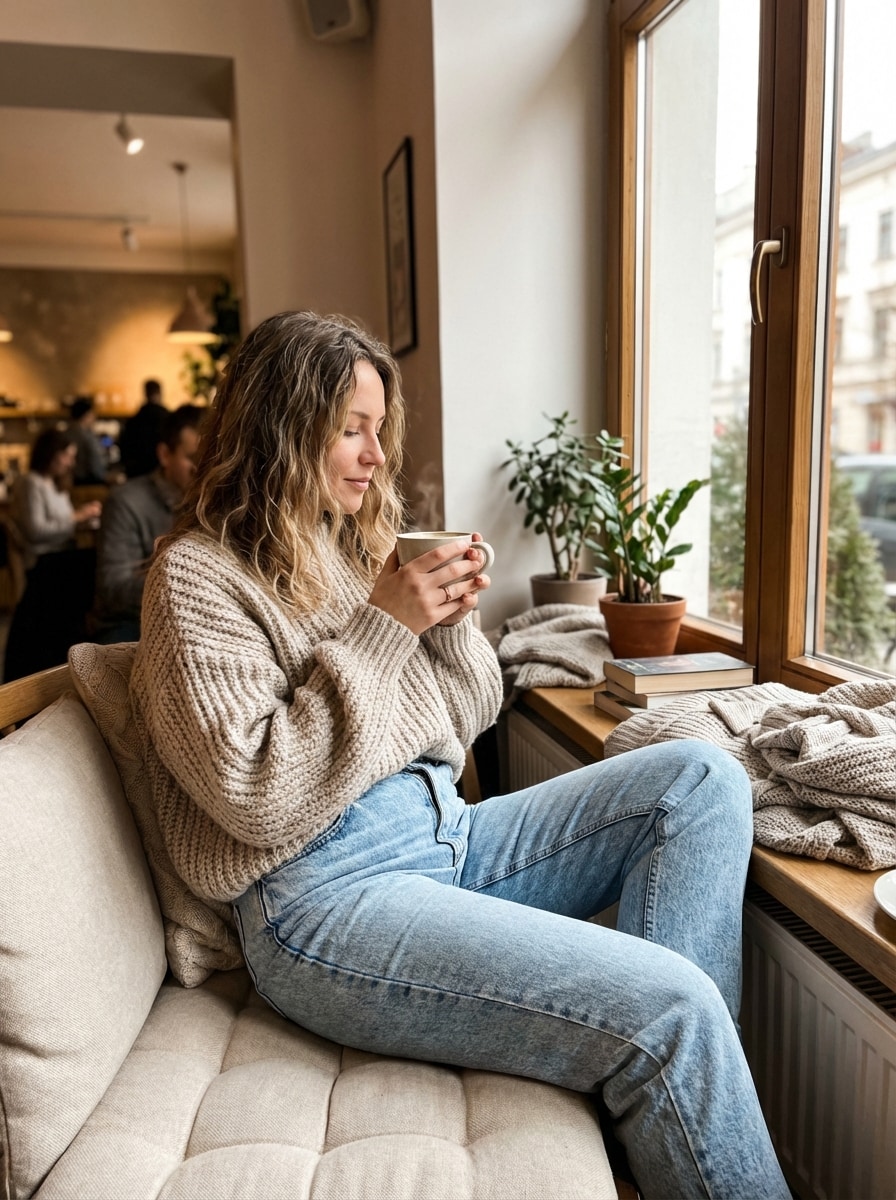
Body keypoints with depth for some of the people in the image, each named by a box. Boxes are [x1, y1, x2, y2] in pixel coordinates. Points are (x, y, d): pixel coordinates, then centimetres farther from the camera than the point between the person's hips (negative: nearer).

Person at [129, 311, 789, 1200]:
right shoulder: (198, 577, -6)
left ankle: (666, 1089, -9)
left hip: (447, 839, 8)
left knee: (703, 780, -5)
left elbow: (463, 723, 18)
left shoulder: (358, 544, 15)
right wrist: (381, 631, -16)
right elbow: (256, 798, -17)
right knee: (670, 1005, -24)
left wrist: (452, 620, -2)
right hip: (324, 896, -8)